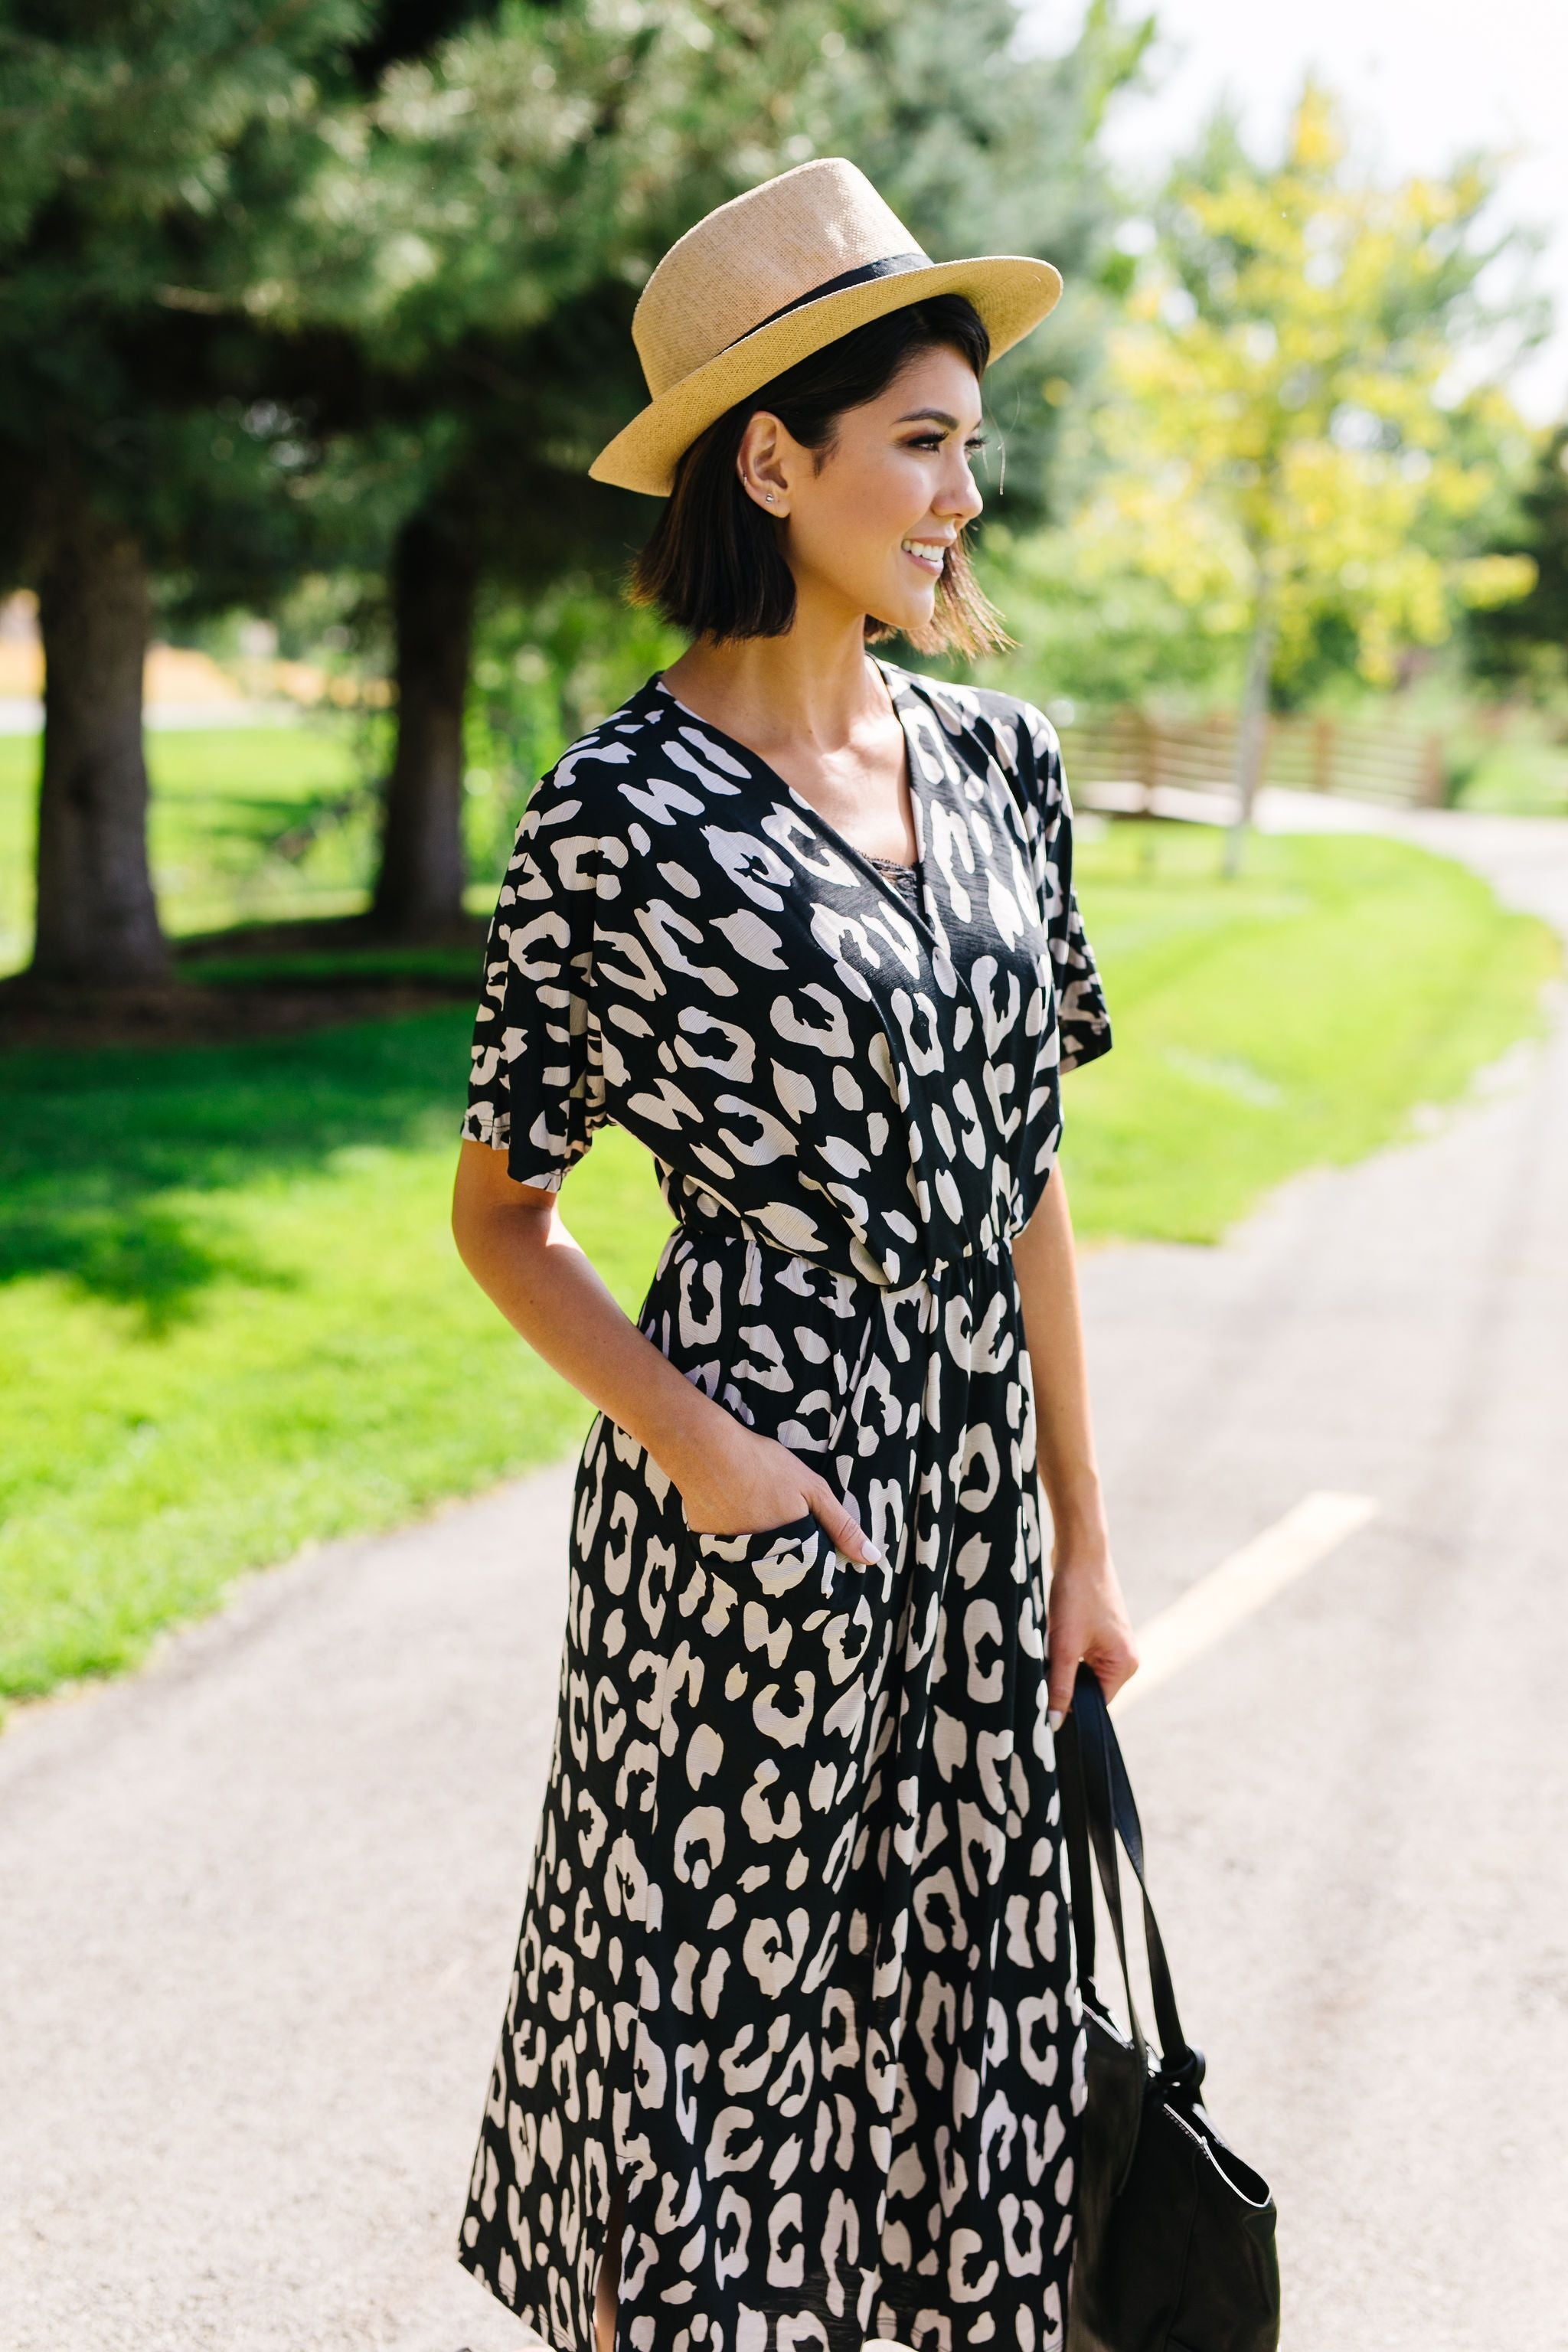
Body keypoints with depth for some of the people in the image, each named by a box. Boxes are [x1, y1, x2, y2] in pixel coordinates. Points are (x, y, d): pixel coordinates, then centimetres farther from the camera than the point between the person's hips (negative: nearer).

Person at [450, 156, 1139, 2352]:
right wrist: (695, 1446, -16)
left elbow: (1027, 1183, 10)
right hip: (756, 1500, -5)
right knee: (713, 2016, 5)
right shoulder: (624, 812, -11)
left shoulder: (1002, 762, 5)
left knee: (948, 2018, 14)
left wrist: (1082, 1535, 12)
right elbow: (500, 1209, -3)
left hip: (974, 1482, 6)